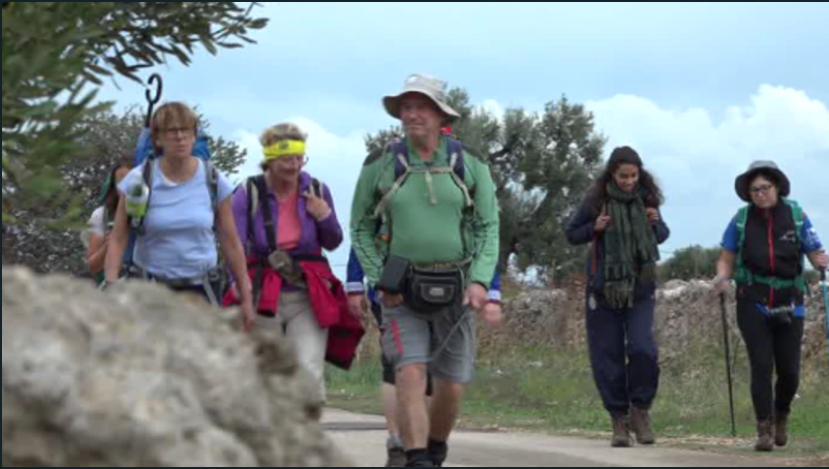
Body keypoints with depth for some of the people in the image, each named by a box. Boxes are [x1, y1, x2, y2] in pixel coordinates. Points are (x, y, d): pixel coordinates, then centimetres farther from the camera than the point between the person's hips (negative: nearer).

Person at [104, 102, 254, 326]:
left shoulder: (212, 181, 1)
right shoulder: (139, 180, -3)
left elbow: (231, 243, 5)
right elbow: (118, 239, -3)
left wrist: (246, 297, 5)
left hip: (200, 292, 1)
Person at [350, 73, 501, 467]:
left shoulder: (469, 164, 0)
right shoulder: (380, 166, -2)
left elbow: (488, 227, 1)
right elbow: (361, 228, 6)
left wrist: (480, 281, -12)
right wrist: (380, 281, -5)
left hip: (454, 289, 1)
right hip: (402, 289, -1)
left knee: (451, 386, 6)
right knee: (410, 374, -18)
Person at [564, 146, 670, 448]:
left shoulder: (647, 200, 2)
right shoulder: (597, 201, -4)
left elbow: (662, 236, 15)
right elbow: (571, 235, 5)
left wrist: (656, 224, -7)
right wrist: (594, 228, -14)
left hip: (640, 287, 0)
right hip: (604, 287, 0)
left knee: (642, 348, -15)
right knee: (608, 355, 1)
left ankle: (641, 410, 5)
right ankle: (619, 418, 13)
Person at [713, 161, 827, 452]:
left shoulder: (796, 215, 0)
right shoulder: (741, 220, 1)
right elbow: (727, 258, 4)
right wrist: (723, 276, -16)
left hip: (789, 305, 1)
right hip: (753, 304, -1)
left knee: (789, 370, 3)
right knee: (761, 366, -8)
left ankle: (781, 416, 32)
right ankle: (765, 428, 0)